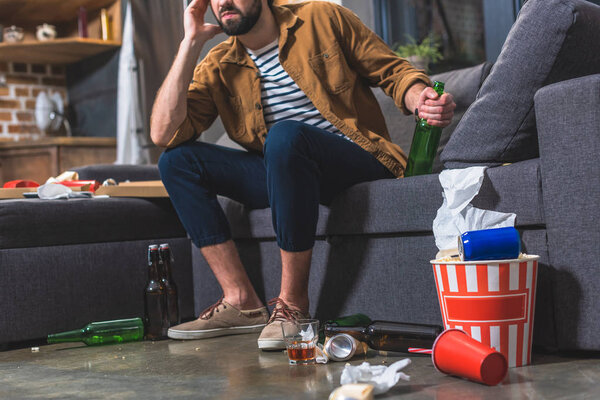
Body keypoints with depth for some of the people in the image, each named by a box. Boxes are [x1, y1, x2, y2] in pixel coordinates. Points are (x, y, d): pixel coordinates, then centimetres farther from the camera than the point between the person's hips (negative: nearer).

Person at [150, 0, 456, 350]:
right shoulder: (219, 68, 7)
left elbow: (394, 70, 4)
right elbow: (164, 133, -5)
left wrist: (421, 98, -20)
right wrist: (191, 43, -6)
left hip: (361, 162, -5)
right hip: (289, 175, 5)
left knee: (285, 135, -35)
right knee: (177, 160, -7)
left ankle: (293, 303, -26)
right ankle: (242, 302, -13)